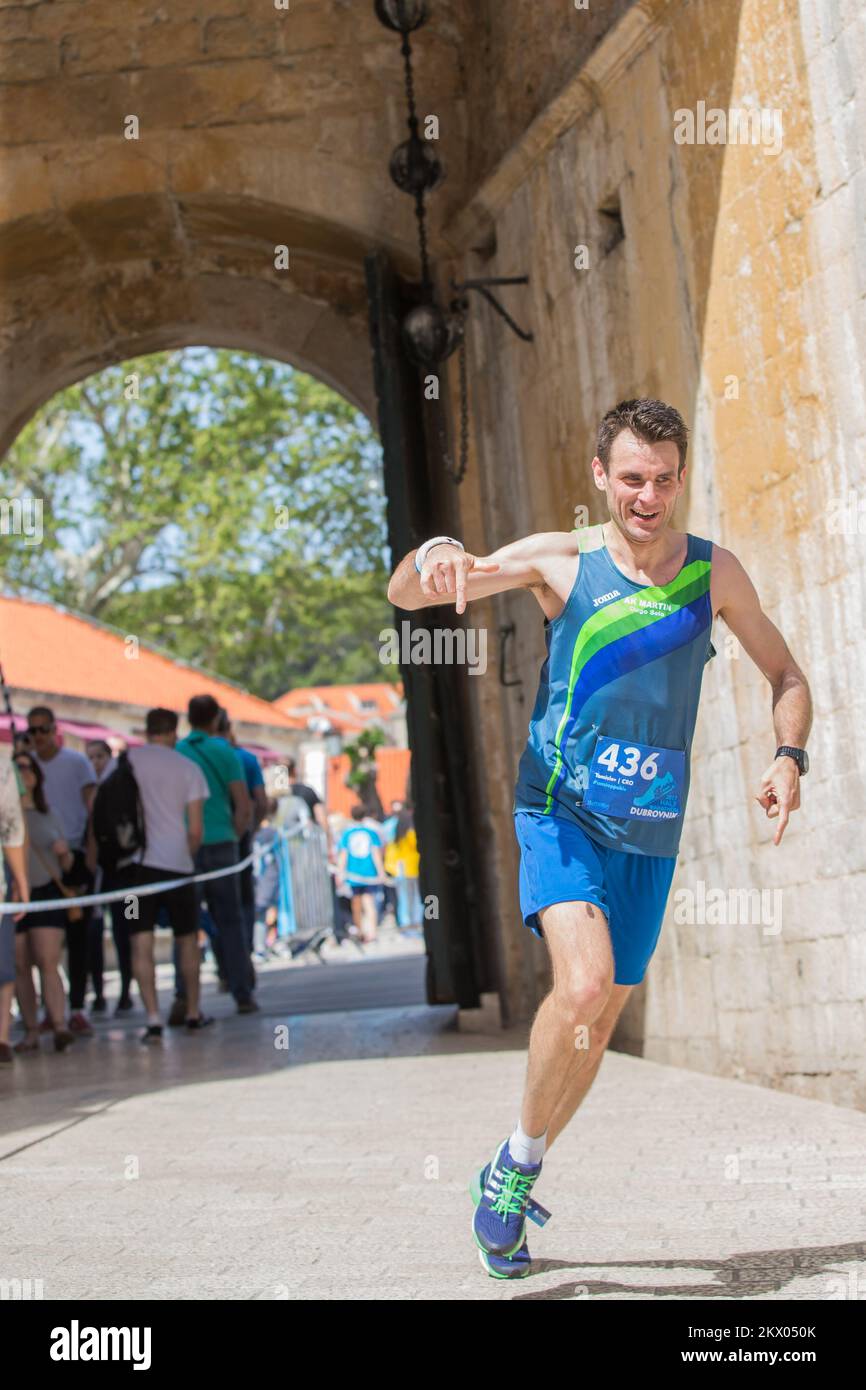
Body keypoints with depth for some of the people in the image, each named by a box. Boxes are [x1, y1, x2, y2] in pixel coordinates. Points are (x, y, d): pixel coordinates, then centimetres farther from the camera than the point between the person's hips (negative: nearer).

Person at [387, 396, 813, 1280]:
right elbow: (404, 596, -7)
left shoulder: (713, 573, 2)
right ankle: (518, 1157, -2)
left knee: (601, 1018, 10)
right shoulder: (561, 560, -5)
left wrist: (788, 756, -6)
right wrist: (433, 557, -31)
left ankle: (514, 1180, 32)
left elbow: (785, 675, 14)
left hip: (650, 833, 4)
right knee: (582, 986, -25)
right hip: (561, 812, -3)